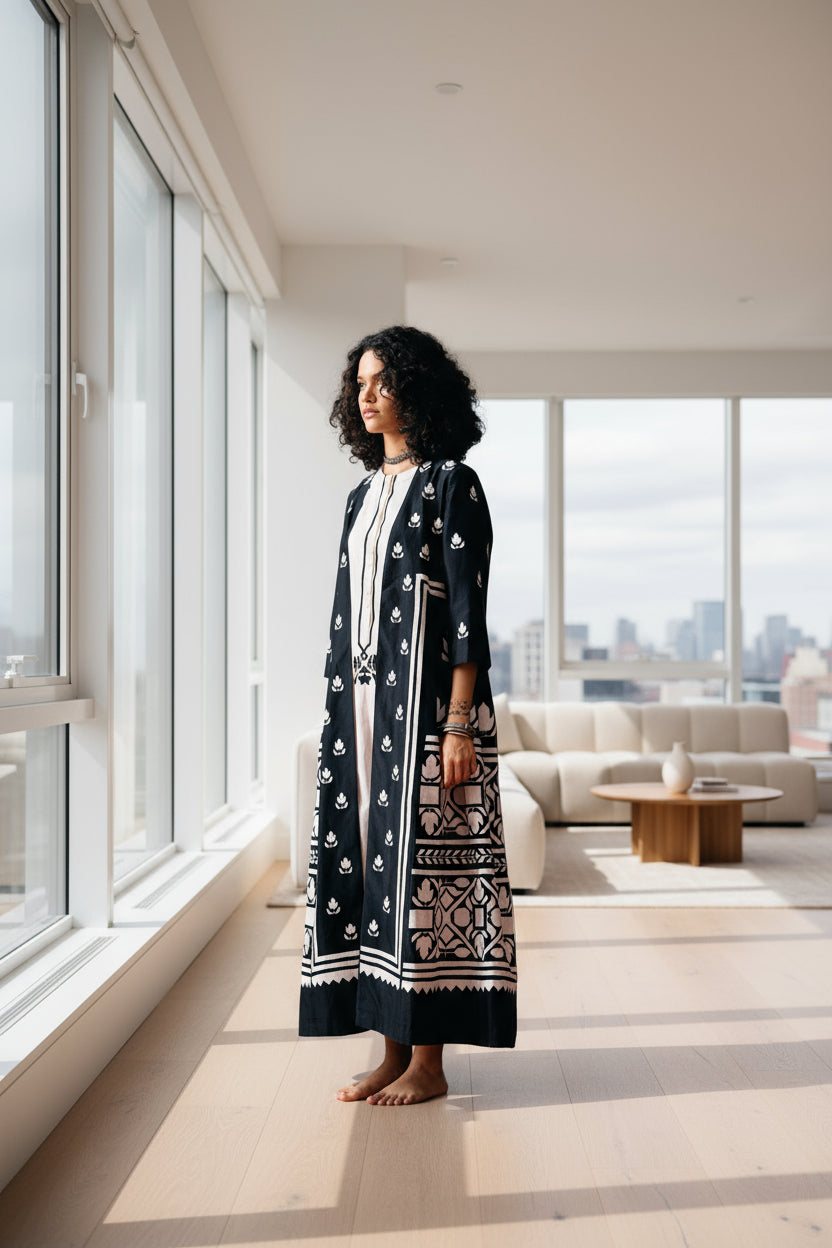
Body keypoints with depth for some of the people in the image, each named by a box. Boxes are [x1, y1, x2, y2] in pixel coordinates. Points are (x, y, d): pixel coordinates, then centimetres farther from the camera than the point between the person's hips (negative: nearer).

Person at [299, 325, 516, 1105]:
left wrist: (459, 724, -17)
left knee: (421, 858, -4)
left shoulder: (450, 483, -3)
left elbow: (468, 610, -10)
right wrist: (339, 711, 14)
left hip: (424, 695, -7)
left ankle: (428, 1061, 7)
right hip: (358, 698, 7)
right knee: (363, 854, 6)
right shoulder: (363, 493, 18)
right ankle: (394, 1050, 16)